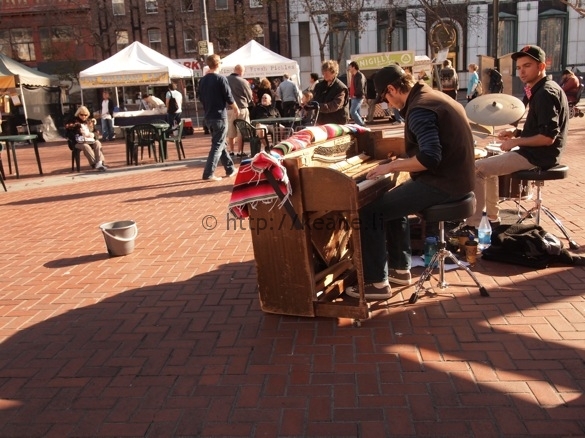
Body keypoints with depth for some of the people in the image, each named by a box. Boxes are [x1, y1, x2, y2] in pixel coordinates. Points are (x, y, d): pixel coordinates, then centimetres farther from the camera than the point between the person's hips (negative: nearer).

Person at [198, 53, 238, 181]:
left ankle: (230, 169, 25)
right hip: (220, 116, -7)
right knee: (217, 145, -4)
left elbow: (201, 98, 15)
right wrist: (236, 109, 4)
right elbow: (229, 97, -10)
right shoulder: (221, 78, -11)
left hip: (208, 117, 7)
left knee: (220, 143, 16)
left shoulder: (202, 80, 7)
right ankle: (208, 173, -10)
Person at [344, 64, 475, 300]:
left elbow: (430, 158, -30)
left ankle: (377, 282, -1)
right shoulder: (431, 95, 13)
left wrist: (392, 166, -17)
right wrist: (401, 163, 12)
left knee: (369, 211, -9)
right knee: (393, 199, 27)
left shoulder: (419, 109, -19)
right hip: (451, 177, 11)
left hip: (442, 183, -10)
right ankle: (400, 268, 29)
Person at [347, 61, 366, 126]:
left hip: (358, 97, -10)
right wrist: (350, 94, 10)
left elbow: (361, 87, -20)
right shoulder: (353, 76, 17)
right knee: (356, 112, 9)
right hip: (353, 98, 10)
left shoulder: (360, 75, -10)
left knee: (352, 112, -18)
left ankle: (362, 125, -13)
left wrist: (356, 95, -17)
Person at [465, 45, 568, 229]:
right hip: (535, 152, 11)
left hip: (538, 156, -11)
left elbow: (548, 137, -25)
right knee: (488, 164, 23)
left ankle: (474, 224, -9)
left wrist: (515, 141, -15)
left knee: (477, 168, -13)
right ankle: (492, 219, 24)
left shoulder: (546, 93, -19)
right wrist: (517, 132, 9)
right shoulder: (541, 90, 13)